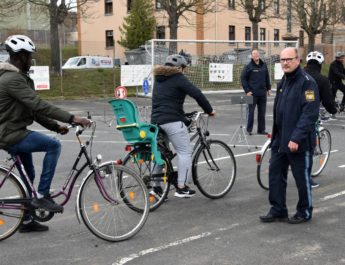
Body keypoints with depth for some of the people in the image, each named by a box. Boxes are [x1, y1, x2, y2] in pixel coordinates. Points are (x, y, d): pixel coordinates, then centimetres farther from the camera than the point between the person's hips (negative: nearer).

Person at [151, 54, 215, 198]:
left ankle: (156, 186, 13)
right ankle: (181, 188, -3)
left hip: (156, 120, 8)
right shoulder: (178, 78, -4)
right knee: (185, 152, -1)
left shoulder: (158, 78, 21)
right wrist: (209, 110, -1)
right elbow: (197, 94, -12)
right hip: (172, 121, -8)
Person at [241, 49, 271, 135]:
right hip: (252, 94, -5)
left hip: (263, 93, 5)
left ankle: (261, 129, 17)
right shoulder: (248, 67, -5)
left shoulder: (264, 65, 9)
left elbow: (267, 77, 18)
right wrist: (247, 91, -11)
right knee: (250, 112, 0)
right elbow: (243, 79, -6)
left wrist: (268, 88, 14)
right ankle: (249, 130, 7)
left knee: (262, 112, 9)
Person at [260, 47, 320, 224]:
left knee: (302, 178, 5)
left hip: (299, 142, -8)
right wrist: (276, 135, 16)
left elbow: (310, 114, -21)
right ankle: (277, 210, 21)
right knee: (275, 174, 9)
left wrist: (296, 138, -25)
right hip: (280, 140, 8)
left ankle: (304, 212, 21)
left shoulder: (307, 82, -14)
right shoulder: (283, 82, 13)